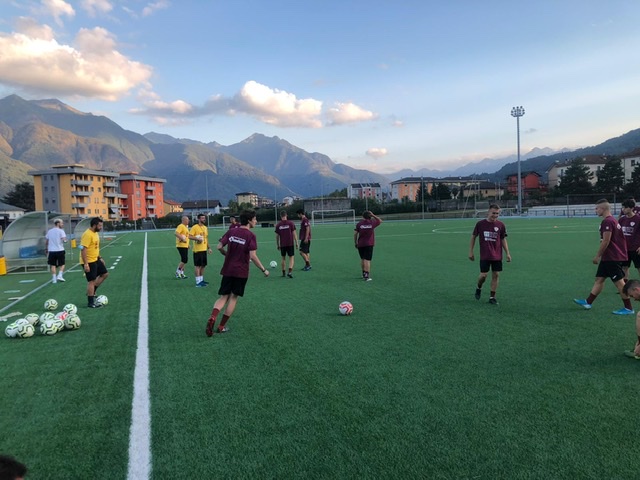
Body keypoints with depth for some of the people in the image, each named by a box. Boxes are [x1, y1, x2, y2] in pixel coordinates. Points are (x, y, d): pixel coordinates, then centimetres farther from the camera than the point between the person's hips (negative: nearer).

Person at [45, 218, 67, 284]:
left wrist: (46, 249, 23)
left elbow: (46, 242, 13)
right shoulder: (61, 231, -6)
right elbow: (64, 240, -19)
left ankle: (54, 279, 6)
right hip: (60, 250, -4)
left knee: (53, 265, 8)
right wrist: (65, 240, 4)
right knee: (62, 264, 11)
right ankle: (59, 275, -2)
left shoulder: (49, 231, 9)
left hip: (51, 251, 4)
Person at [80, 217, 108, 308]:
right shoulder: (87, 234, -22)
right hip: (89, 262, -10)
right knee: (91, 281, -2)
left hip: (96, 260, 10)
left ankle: (92, 292, 24)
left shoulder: (95, 233, 9)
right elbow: (83, 249, -25)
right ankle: (91, 303, 8)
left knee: (105, 274, 15)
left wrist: (100, 258, 20)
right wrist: (85, 264, -26)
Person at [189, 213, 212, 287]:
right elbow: (190, 236, -14)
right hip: (197, 250, -8)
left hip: (204, 249, 8)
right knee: (198, 266, -4)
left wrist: (208, 247, 18)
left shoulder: (205, 227, 14)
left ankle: (201, 280, 22)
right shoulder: (195, 227, -9)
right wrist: (197, 238, -27)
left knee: (203, 265, 12)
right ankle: (198, 282, 0)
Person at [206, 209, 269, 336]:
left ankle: (212, 318, -14)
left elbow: (219, 247, 1)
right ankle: (221, 326, 13)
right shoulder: (250, 236, -11)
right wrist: (263, 270, -8)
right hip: (241, 272, -4)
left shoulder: (231, 232, 4)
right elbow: (253, 256, -17)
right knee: (233, 298, 9)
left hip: (227, 270, 4)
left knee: (223, 297, 11)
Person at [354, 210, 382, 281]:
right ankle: (366, 276, -9)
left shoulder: (359, 223, -1)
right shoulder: (372, 223, -2)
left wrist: (355, 243, 11)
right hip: (369, 244, -2)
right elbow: (380, 220, 17)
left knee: (362, 259, 17)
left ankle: (364, 274, 26)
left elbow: (355, 234, 0)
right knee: (367, 260, -5)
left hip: (360, 244, 2)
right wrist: (373, 215, 13)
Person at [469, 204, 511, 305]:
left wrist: (507, 253, 4)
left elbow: (503, 239, 10)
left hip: (497, 256, 2)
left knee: (496, 275, 2)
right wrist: (471, 251, 4)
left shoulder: (501, 225, 1)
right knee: (484, 275, -6)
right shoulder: (480, 224, -4)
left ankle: (492, 297, 13)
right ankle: (478, 288, 26)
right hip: (484, 255, -2)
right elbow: (473, 237, 6)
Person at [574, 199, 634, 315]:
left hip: (613, 258, -11)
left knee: (619, 282, -4)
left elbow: (605, 241, -21)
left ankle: (628, 309, 4)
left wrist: (597, 256, -13)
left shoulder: (607, 222, -18)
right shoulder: (612, 219, 14)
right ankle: (588, 302, 19)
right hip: (608, 257, 11)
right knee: (599, 279, 13)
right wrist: (601, 255, 21)